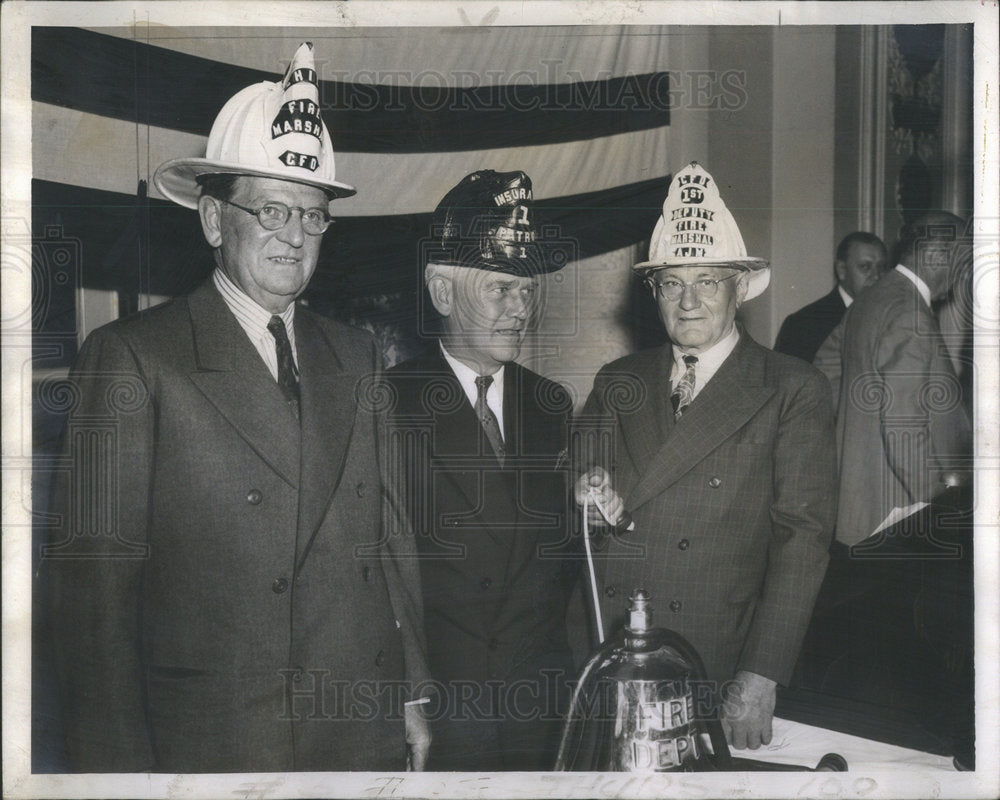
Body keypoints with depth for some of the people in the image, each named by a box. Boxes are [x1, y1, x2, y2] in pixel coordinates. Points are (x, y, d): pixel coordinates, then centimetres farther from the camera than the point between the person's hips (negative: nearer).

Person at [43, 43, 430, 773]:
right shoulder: (131, 358, -7)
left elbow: (390, 535, 12)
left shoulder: (355, 357, 9)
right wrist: (118, 765, -12)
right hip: (212, 744, -4)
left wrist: (414, 694, 10)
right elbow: (95, 582, -10)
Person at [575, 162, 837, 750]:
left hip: (717, 673, -3)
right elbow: (584, 480, 18)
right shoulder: (616, 383, 11)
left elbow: (803, 536, -8)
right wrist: (587, 496, -8)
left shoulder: (794, 391, -2)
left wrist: (760, 678, -16)